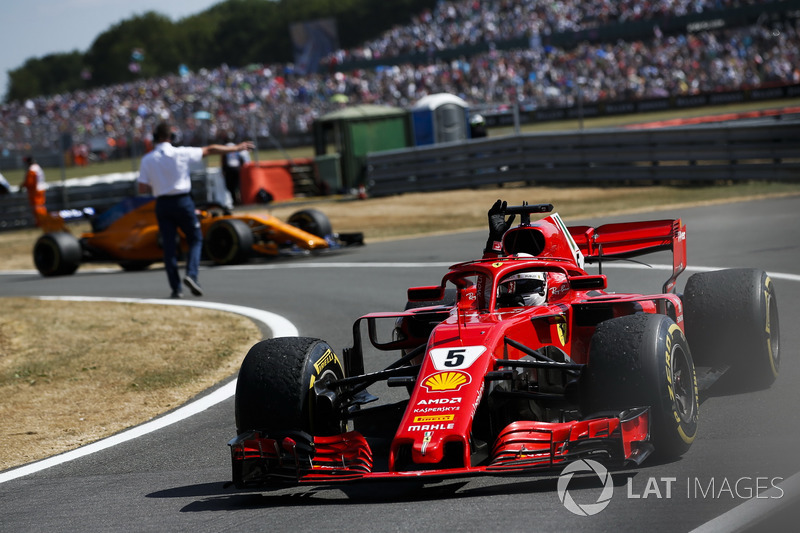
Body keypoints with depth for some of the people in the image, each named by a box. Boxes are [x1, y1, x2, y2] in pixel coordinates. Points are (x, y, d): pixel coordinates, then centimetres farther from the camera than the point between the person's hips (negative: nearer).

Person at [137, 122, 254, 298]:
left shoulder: (147, 160, -3)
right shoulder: (181, 153, -7)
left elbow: (143, 189, -5)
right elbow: (210, 150, 2)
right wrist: (236, 148, 11)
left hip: (162, 204, 2)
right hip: (182, 201, -2)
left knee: (168, 244, 6)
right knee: (195, 239, 10)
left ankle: (175, 287, 2)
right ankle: (191, 274, -11)